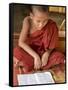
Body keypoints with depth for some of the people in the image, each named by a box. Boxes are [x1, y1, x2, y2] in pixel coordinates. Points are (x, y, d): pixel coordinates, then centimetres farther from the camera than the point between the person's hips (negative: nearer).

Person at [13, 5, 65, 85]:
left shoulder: (52, 26, -21)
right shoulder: (27, 21, -21)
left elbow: (51, 45, -10)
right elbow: (21, 42, -24)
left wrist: (47, 53, -31)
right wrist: (36, 56, -31)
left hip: (44, 52, 1)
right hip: (30, 51, -1)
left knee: (60, 57, -29)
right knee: (16, 53, -32)